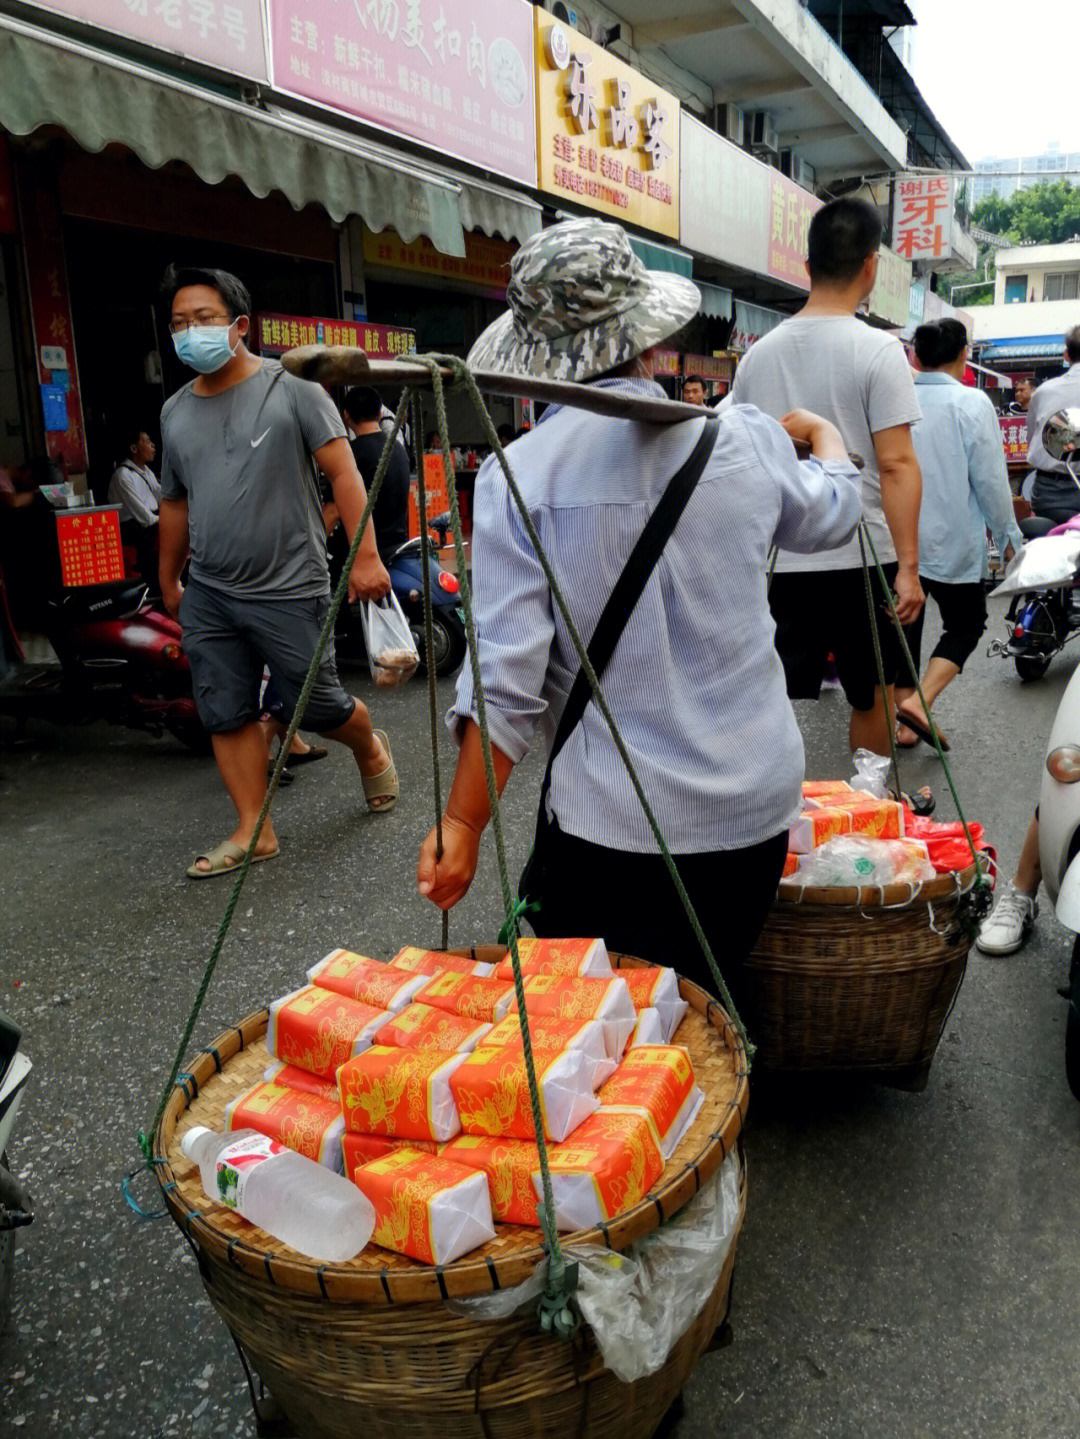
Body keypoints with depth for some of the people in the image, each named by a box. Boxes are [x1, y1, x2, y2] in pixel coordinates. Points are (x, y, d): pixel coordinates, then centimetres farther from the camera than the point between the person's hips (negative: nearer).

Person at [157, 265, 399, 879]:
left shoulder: (291, 387, -5)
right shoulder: (176, 411, 12)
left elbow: (343, 472, -10)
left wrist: (365, 556, -18)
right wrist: (169, 580, 26)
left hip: (288, 591, -5)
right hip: (208, 595, 6)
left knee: (319, 705, 2)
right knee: (227, 715, 5)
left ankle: (372, 749, 34)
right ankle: (254, 832, 16)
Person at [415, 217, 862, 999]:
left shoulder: (518, 475, -11)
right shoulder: (746, 440, -1)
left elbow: (505, 683, -15)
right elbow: (833, 512, 23)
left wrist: (462, 828, -6)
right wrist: (824, 433, 44)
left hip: (610, 826, -3)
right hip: (758, 810, 4)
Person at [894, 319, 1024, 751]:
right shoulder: (972, 403, -11)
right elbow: (990, 480, -8)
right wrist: (1007, 536, 5)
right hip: (952, 542, -3)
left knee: (905, 625, 13)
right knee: (965, 625, 11)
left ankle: (903, 724, 17)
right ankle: (918, 702, -8)